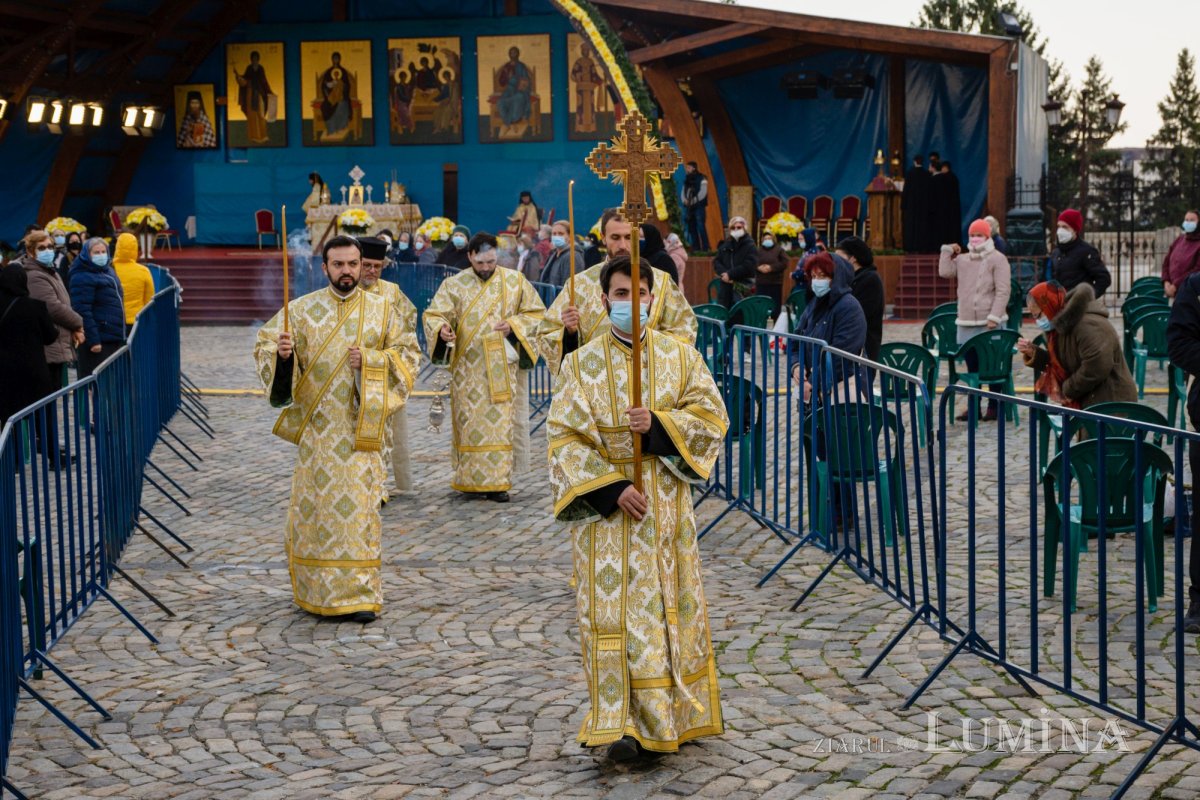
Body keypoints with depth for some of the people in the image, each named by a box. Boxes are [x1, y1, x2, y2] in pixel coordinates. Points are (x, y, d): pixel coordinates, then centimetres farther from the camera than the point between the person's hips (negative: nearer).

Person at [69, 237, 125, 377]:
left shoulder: (108, 271, 17)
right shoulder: (82, 278, -12)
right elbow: (83, 311, -19)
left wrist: (122, 335, 22)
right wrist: (93, 340, -24)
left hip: (115, 339, 9)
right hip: (99, 340, -9)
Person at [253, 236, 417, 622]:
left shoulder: (381, 309, 5)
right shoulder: (301, 309, 2)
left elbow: (406, 354, 6)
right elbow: (264, 347, 1)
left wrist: (370, 360, -10)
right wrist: (281, 353, -22)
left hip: (361, 427, 0)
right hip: (316, 427, 0)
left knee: (359, 507, -3)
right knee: (316, 506, 5)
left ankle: (361, 594, 2)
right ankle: (314, 588, 19)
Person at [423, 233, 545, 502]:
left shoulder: (516, 282, 4)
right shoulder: (454, 285, 3)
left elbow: (537, 314, 6)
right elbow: (433, 315, -1)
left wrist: (514, 325, -12)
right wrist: (441, 329, -24)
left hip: (503, 367, 0)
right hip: (467, 367, 0)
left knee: (501, 422, -3)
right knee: (470, 422, 2)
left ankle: (497, 480, 1)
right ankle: (470, 478, 11)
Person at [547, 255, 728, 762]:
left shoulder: (679, 356, 4)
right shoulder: (581, 365, -1)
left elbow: (713, 417, 0)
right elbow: (564, 438, -6)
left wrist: (660, 424, -17)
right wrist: (612, 487, -16)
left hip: (667, 507, 2)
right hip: (607, 505, -2)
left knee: (672, 606, 8)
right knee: (615, 610, -6)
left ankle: (675, 714, 21)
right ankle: (621, 724, -5)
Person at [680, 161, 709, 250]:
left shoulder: (701, 179, -4)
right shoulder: (687, 180, 17)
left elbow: (702, 193, -13)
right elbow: (683, 192, 15)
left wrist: (693, 201, -16)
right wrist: (684, 200, -6)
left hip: (698, 206, -7)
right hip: (689, 207, 7)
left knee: (700, 226, -13)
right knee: (691, 228, 7)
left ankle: (705, 247, -13)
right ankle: (695, 247, 12)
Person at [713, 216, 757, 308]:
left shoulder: (750, 246, -3)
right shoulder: (725, 245, 13)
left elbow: (749, 266, -13)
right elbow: (716, 261, 9)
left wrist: (730, 274, -15)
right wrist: (724, 273, -11)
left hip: (742, 286, -5)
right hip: (725, 285, 5)